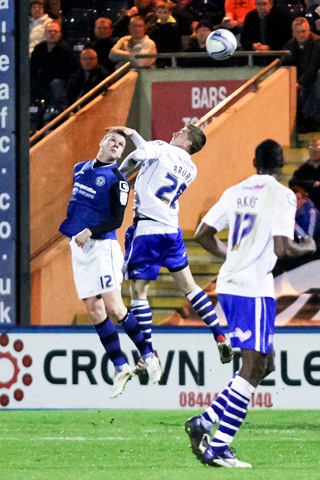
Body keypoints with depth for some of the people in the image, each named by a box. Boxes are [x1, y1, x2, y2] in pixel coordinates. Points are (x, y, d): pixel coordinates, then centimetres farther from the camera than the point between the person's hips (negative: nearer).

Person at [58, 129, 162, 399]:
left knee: (113, 307, -12)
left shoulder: (117, 179, -7)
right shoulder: (81, 169, 13)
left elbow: (116, 220, -12)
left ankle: (148, 356, 3)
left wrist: (90, 232, -22)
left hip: (101, 245, -6)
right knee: (94, 310, 2)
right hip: (78, 247, 6)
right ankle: (121, 367, 6)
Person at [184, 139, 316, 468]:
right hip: (255, 289, -8)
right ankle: (217, 447, -9)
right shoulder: (282, 195, -8)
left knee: (264, 363, 17)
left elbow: (203, 234, 13)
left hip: (228, 287, 8)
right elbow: (282, 248, -17)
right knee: (252, 369, -4)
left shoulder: (235, 192, 12)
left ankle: (205, 420, 7)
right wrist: (308, 248, 4)